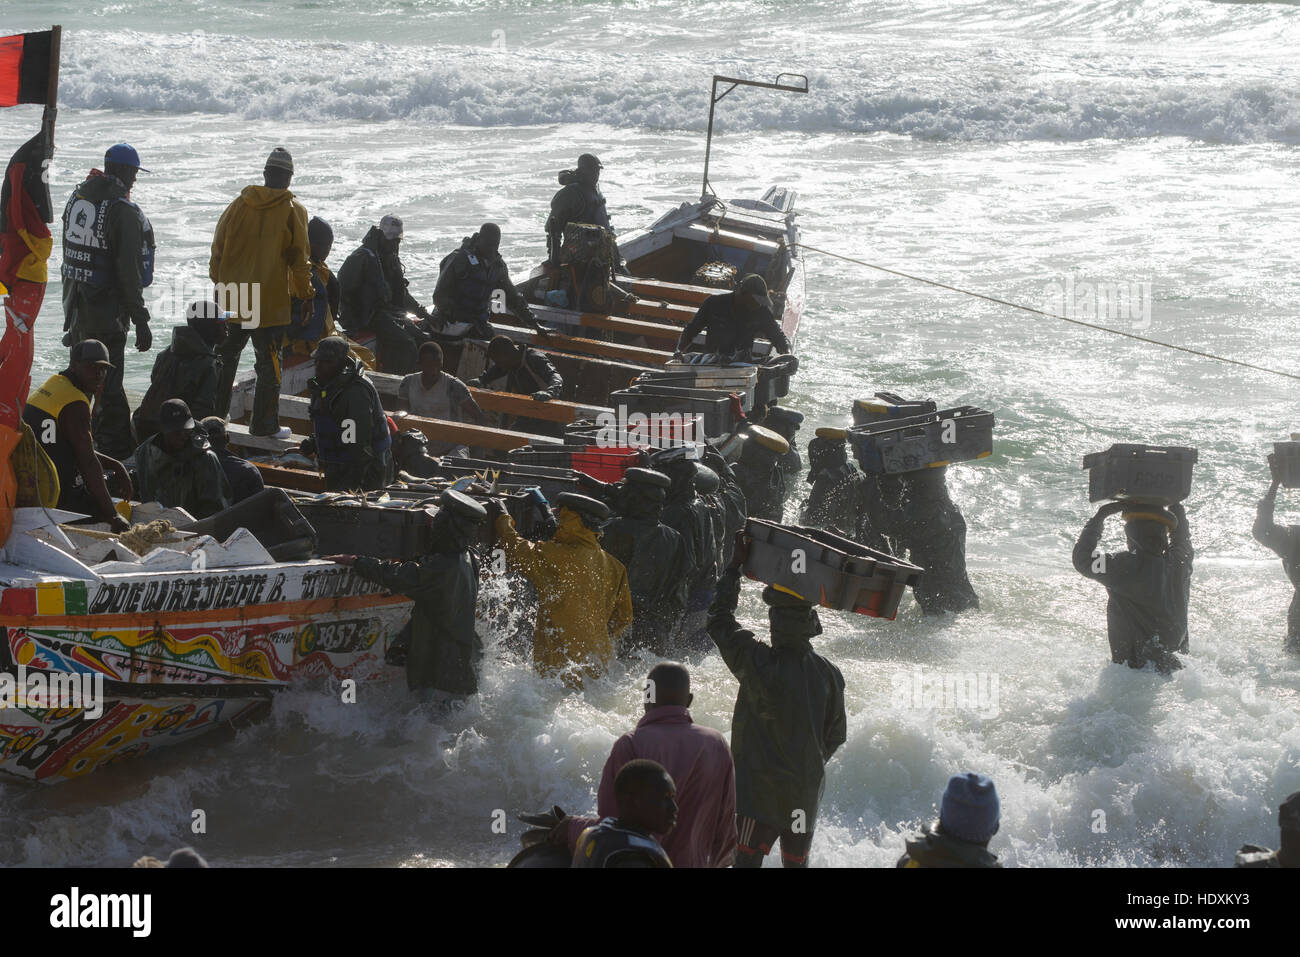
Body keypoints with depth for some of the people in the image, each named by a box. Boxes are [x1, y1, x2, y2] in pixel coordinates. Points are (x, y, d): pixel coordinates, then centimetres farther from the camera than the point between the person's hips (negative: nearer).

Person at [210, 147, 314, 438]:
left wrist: (220, 283, 19)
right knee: (269, 362, 2)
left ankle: (215, 412, 23)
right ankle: (264, 423, 2)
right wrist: (304, 293, 6)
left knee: (226, 356, 17)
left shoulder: (239, 204, 3)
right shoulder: (293, 211, -7)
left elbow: (218, 248, 8)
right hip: (271, 302, -4)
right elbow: (299, 259, -7)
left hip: (232, 299, 4)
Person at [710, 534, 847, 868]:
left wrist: (735, 566, 2)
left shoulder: (758, 664, -17)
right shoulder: (829, 674, -5)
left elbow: (720, 619, -4)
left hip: (759, 787, -4)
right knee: (796, 861, 17)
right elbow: (836, 735, 6)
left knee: (747, 858, -3)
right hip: (807, 788, 4)